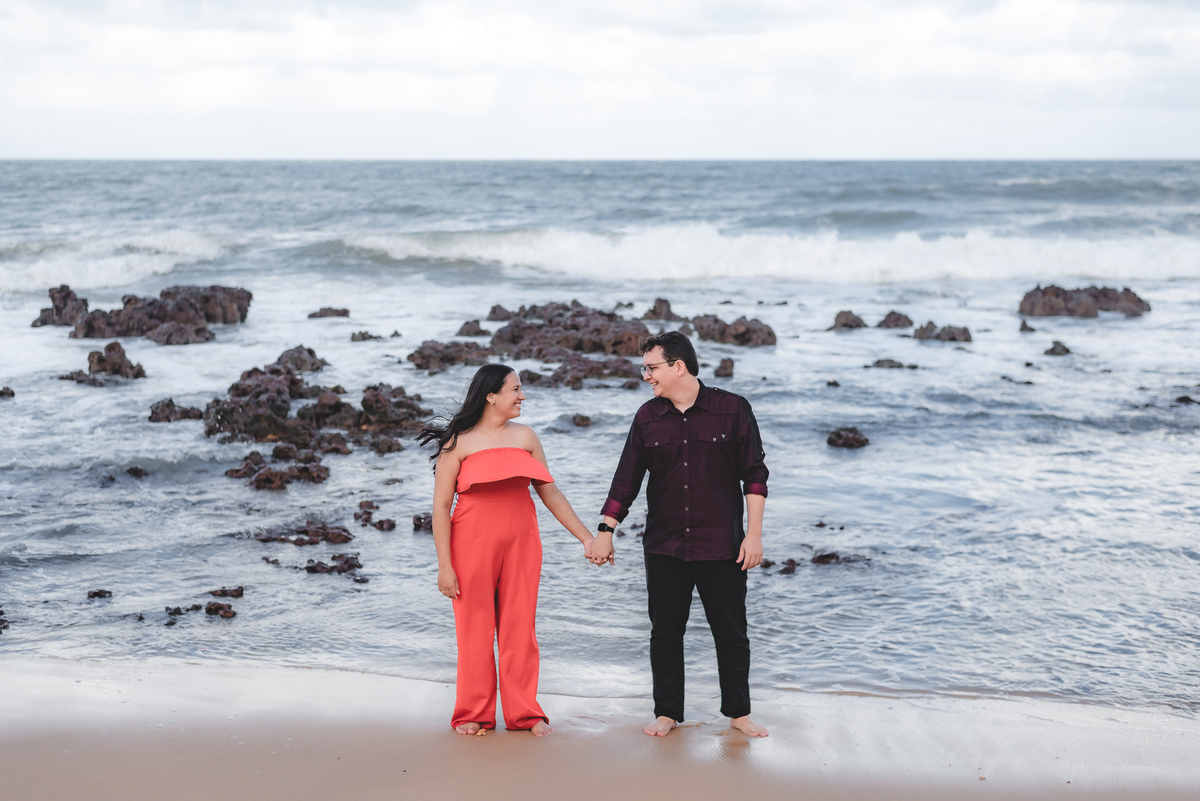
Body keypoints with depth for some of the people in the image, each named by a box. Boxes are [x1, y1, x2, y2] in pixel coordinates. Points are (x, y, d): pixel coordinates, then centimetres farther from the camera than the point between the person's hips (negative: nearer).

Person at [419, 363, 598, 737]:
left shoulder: (525, 436, 9)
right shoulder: (459, 443, -3)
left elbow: (550, 493, 13)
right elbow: (441, 506, -4)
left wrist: (587, 537, 10)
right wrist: (444, 565, -9)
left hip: (521, 543, 3)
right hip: (472, 544, -3)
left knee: (520, 627, 4)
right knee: (475, 629, 1)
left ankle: (524, 712, 14)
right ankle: (474, 713, 14)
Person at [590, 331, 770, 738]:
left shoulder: (732, 409, -4)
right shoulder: (648, 417, 5)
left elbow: (754, 475, -1)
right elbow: (626, 479, 9)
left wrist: (754, 533, -5)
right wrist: (605, 531, 4)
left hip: (721, 546, -2)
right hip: (664, 547, 3)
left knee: (731, 632, 5)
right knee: (665, 632, 6)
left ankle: (738, 712, 19)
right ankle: (667, 713, 19)